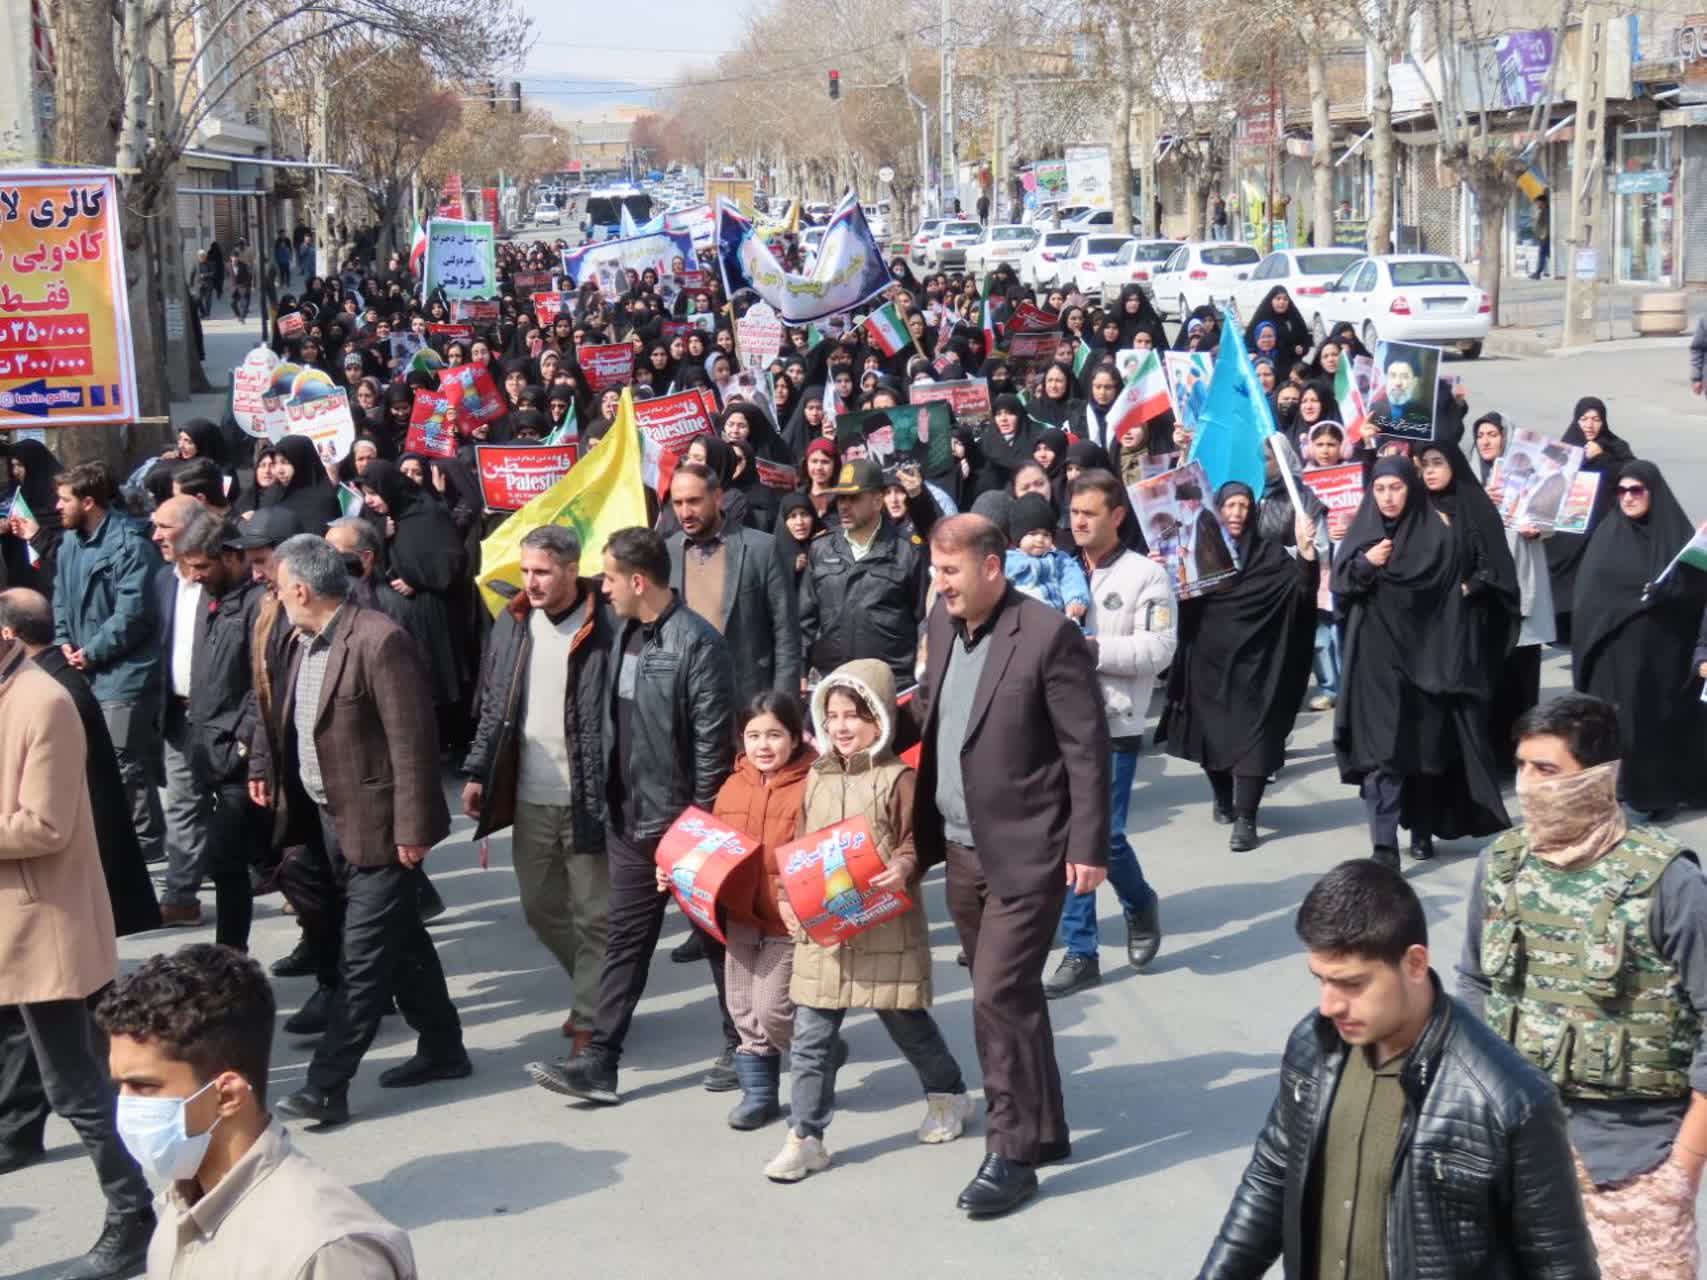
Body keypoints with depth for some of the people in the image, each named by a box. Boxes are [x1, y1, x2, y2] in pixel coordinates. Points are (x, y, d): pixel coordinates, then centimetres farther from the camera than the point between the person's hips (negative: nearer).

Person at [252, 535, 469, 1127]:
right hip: (329, 819, 9)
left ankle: (327, 1085, -2)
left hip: (377, 824, -9)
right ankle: (441, 1049, 32)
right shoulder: (305, 642, 7)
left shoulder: (379, 640, -20)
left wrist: (412, 829, -21)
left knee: (363, 957, -4)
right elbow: (286, 719, 21)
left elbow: (411, 740, -21)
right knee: (398, 941, 19)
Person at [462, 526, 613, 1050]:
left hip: (587, 799, -6)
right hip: (530, 797, 6)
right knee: (540, 908, 16)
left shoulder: (605, 630, -13)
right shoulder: (511, 624, 6)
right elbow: (493, 705, 15)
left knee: (594, 914, 3)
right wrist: (478, 773, 11)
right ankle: (595, 989, 36)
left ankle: (593, 1017, 17)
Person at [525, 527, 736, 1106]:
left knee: (716, 934, 9)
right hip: (630, 819, 7)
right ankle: (599, 1062, 10)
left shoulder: (697, 643, -18)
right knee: (625, 940, 8)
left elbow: (714, 740, -18)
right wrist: (610, 800, 14)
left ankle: (740, 1047, 24)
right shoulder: (623, 634, 7)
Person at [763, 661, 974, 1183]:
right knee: (810, 1036, 1)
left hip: (885, 927, -4)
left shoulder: (898, 778, -8)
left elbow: (915, 841, -9)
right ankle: (805, 1137, 7)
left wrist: (904, 868, -30)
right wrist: (790, 896, 0)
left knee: (907, 1023, 12)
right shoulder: (817, 778, 8)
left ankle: (948, 1094, 38)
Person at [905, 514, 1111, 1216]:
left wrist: (1088, 848, -15)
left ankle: (1013, 1152, 3)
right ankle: (1039, 1127, 32)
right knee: (1009, 995, 17)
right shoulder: (943, 623, 5)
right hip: (962, 849, 8)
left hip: (1024, 853, -7)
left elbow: (1087, 749, -14)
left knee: (1000, 996, -8)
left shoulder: (1049, 636, -16)